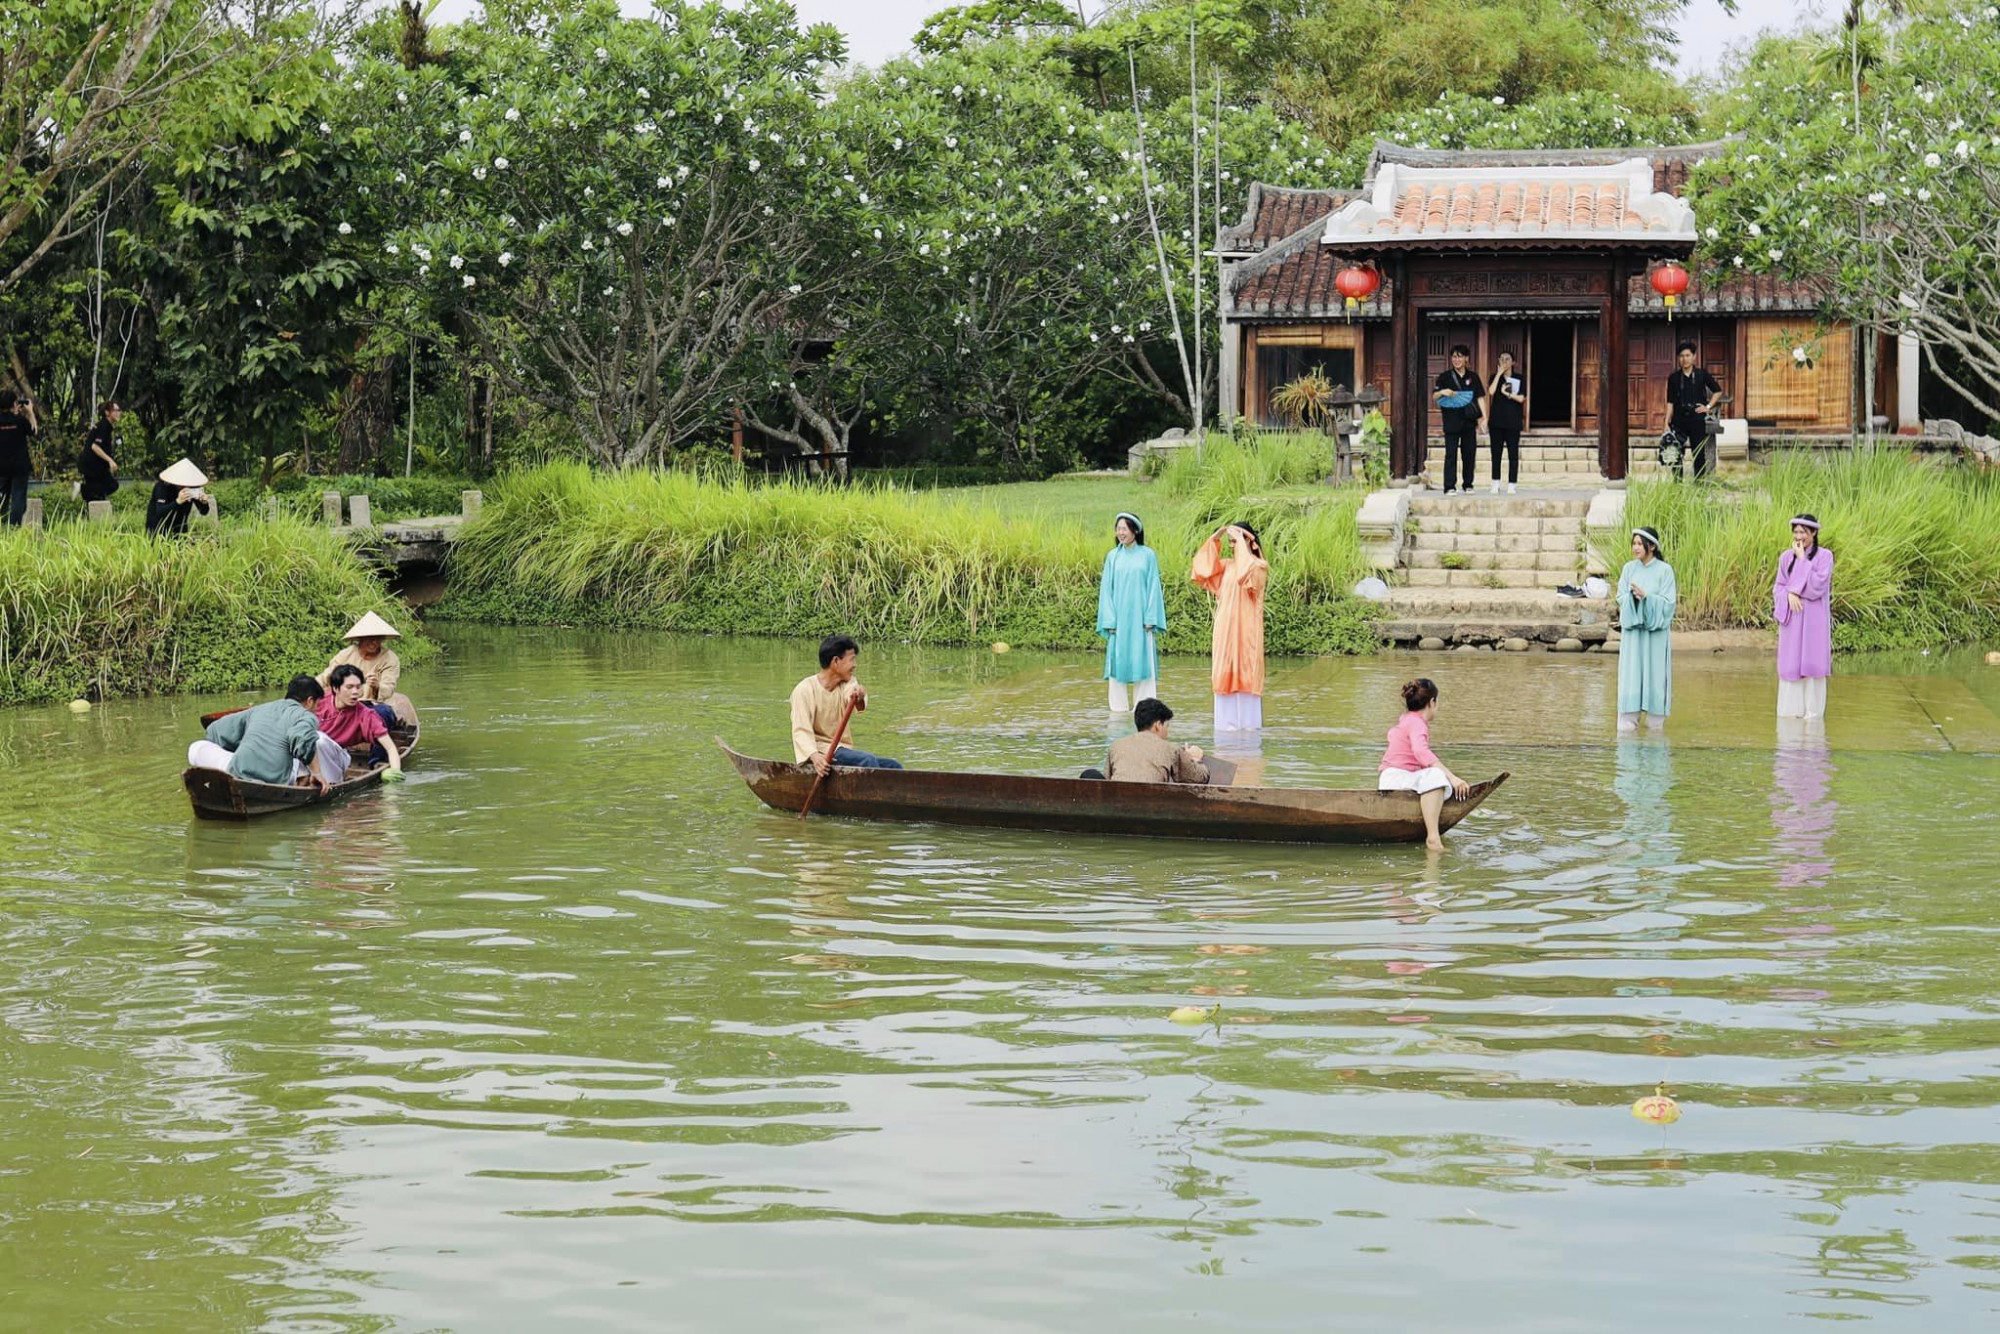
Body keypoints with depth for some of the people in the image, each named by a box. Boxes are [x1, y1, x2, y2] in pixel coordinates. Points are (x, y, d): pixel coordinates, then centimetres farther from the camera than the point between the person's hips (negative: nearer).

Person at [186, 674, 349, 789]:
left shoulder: (258, 710, 22)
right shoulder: (306, 716, 5)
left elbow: (214, 731, 28)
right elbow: (302, 737, -20)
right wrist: (316, 772, -11)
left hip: (236, 775, 3)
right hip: (277, 780, -3)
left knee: (197, 748, 26)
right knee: (320, 740, 11)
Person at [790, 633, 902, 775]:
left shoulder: (847, 684, 9)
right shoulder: (805, 690, -10)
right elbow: (801, 730, -21)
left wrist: (859, 698, -43)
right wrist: (814, 756, -39)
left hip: (842, 749, 8)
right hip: (821, 751, -8)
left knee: (893, 767, -1)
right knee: (868, 760, -28)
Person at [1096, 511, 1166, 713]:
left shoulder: (1147, 555, 2)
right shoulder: (1112, 557, 7)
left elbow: (1153, 586, 1)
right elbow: (1106, 589, 7)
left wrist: (1150, 618, -6)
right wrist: (1109, 620, -2)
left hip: (1140, 617, -2)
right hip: (1118, 618, 2)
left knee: (1142, 661, -2)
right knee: (1118, 660, 1)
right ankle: (1118, 705, 6)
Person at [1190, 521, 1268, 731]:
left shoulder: (1258, 566, -5)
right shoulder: (1227, 566, 13)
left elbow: (1246, 572, -25)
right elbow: (1204, 568, 7)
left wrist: (1241, 542, -18)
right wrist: (1215, 539, 1)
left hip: (1245, 628, -6)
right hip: (1225, 627, 6)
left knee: (1245, 672, -4)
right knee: (1226, 673, 4)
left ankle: (1247, 720, 0)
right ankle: (1228, 719, 8)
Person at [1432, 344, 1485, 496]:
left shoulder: (1473, 377, 9)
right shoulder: (1445, 376, 3)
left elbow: (1480, 398, 10)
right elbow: (1434, 395, 2)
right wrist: (1443, 392, -21)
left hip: (1469, 420, 2)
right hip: (1451, 420, -2)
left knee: (1469, 453, 6)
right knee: (1451, 454, -5)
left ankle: (1468, 484, 16)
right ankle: (1449, 486, -5)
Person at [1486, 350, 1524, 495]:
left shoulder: (1519, 379, 4)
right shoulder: (1495, 377, 7)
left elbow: (1521, 398, -6)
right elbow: (1491, 391, -13)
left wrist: (1506, 393, -8)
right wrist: (1499, 374, -11)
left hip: (1512, 422, -1)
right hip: (1496, 421, 1)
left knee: (1513, 454, -1)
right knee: (1496, 453, 4)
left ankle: (1511, 485, 2)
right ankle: (1496, 484, 11)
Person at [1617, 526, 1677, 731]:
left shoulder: (1664, 570, -3)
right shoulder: (1629, 568, 6)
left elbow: (1668, 602, -7)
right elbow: (1620, 597, 4)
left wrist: (1646, 596, -20)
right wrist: (1632, 596, -17)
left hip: (1655, 629, -2)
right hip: (1632, 628, 2)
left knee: (1655, 672, 0)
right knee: (1631, 672, -2)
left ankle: (1655, 719, 8)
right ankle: (1628, 719, -1)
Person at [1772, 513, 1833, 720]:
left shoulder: (1824, 556, -5)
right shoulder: (1786, 557, 6)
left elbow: (1817, 586, -15)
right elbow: (1778, 587, 9)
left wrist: (1802, 560, -13)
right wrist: (1789, 595, -12)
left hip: (1814, 619, -3)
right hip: (1791, 618, 3)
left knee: (1812, 662, -4)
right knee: (1790, 662, 2)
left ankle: (1813, 710, 2)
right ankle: (1791, 710, 7)